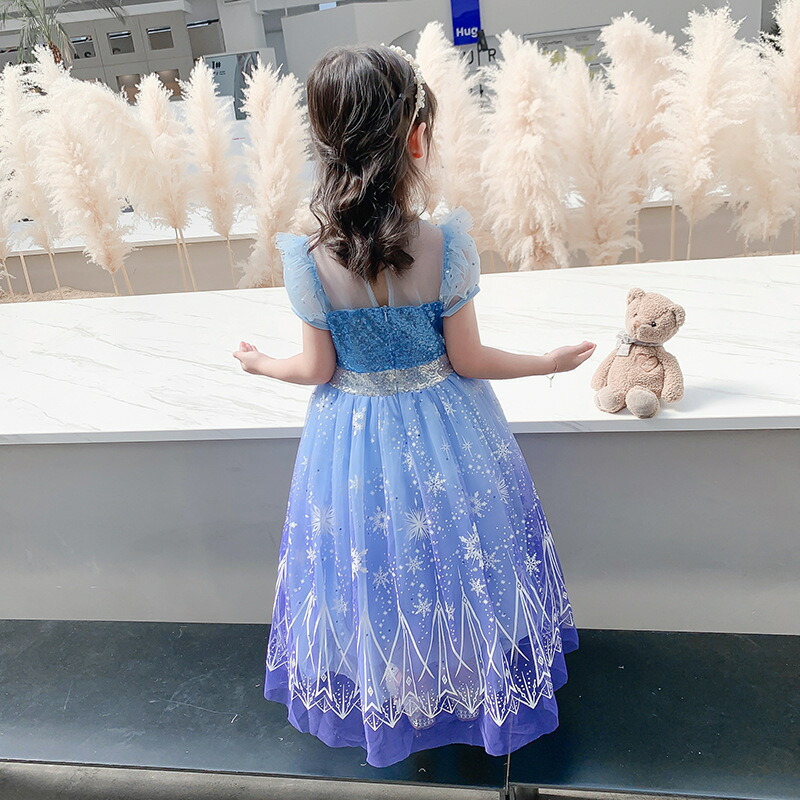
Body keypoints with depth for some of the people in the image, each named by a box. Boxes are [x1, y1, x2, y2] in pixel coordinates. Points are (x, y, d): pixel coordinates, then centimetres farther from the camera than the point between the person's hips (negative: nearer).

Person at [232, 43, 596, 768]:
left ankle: (391, 697, 45)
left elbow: (318, 369, -8)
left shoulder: (312, 262, -17)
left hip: (353, 435, 1)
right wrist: (551, 362, 4)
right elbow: (468, 360, -12)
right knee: (457, 555, 22)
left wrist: (263, 365, 14)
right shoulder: (445, 246, -19)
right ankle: (478, 683, 44)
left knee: (373, 567, 22)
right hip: (442, 426, 0)